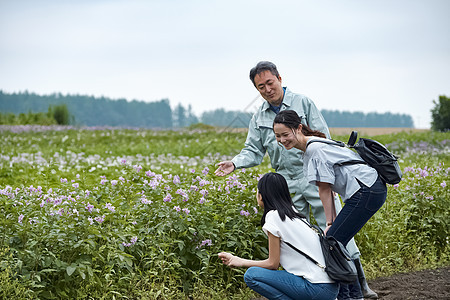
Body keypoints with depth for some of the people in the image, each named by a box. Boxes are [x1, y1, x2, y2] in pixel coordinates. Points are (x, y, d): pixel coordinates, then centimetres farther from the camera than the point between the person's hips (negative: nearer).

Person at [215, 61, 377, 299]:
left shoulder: (303, 103, 1)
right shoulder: (259, 118, 11)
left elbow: (323, 138, 0)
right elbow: (254, 151, 8)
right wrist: (235, 163, -11)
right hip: (288, 185, 4)